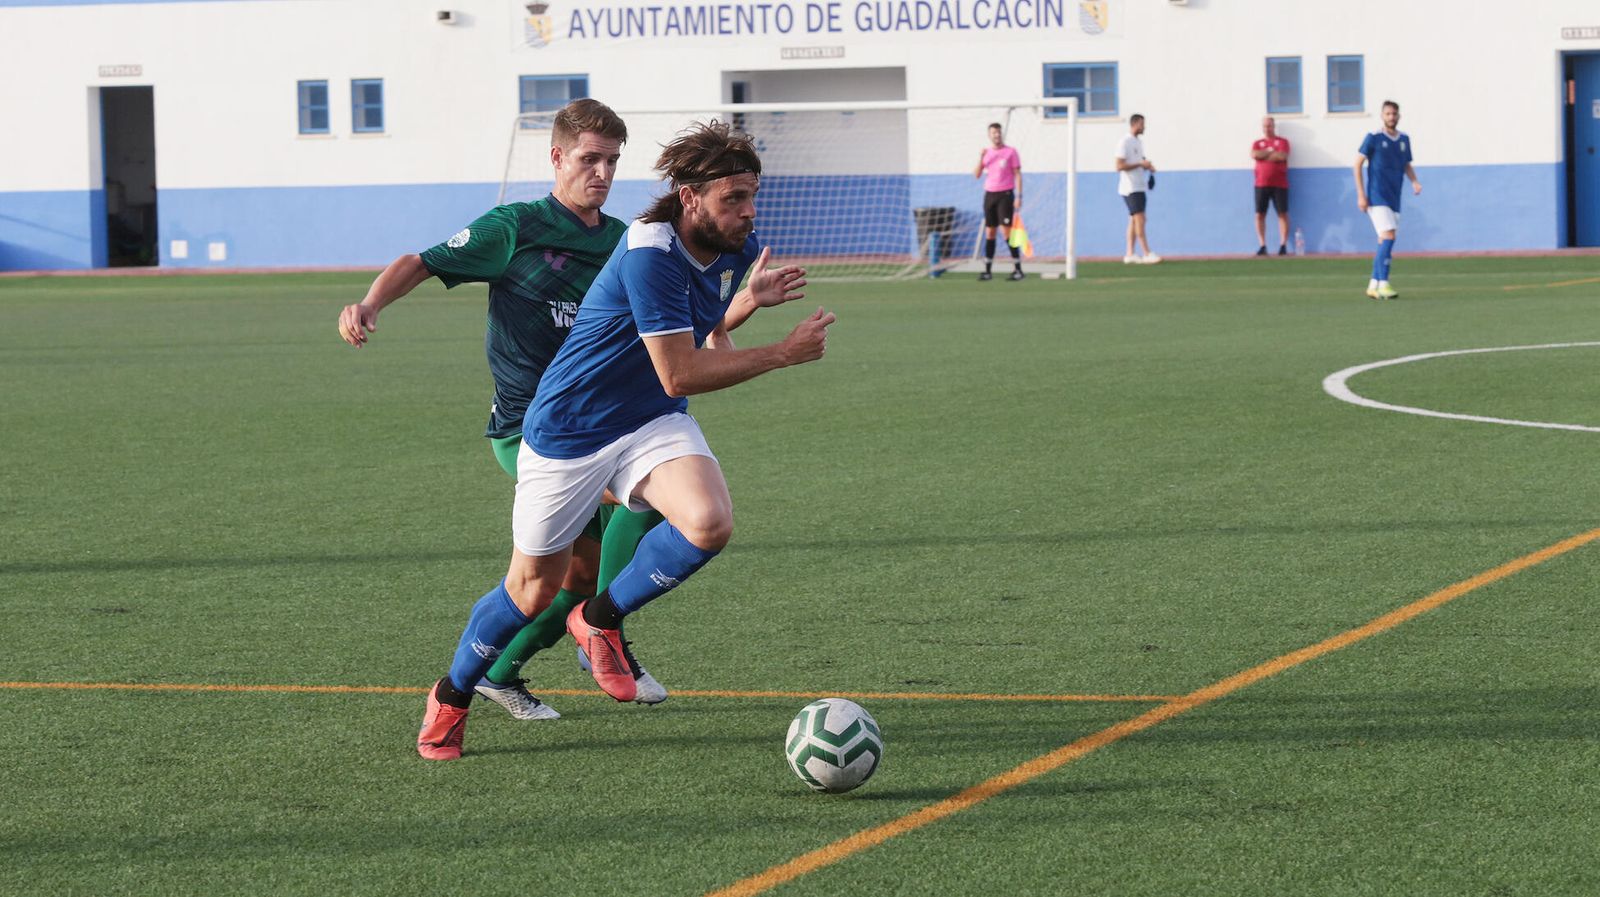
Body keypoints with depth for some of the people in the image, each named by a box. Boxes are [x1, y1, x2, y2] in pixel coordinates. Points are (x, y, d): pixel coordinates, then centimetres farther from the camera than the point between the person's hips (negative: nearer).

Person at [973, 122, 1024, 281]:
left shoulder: (1011, 151, 0)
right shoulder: (986, 152, 12)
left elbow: (1017, 175, -2)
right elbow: (977, 175, 7)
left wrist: (1019, 197, -10)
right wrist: (980, 158, -9)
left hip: (1005, 194, -5)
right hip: (989, 194, 5)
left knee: (1006, 231, -12)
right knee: (989, 232, 4)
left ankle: (1018, 269, -9)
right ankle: (987, 270, 6)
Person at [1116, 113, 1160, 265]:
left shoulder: (1139, 141, 15)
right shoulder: (1125, 142, -13)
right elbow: (1119, 166, -18)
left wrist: (1148, 165, 5)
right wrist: (1140, 164, -20)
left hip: (1139, 187, 9)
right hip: (1130, 188, -9)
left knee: (1134, 220, 8)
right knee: (1139, 218, -11)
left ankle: (1129, 254, 10)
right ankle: (1147, 254, -12)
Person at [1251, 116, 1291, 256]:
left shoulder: (1282, 141, 5)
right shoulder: (1257, 143, 14)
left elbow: (1282, 156, -13)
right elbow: (1254, 155, -7)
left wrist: (1263, 155, -5)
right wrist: (1270, 151, -7)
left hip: (1279, 184, -3)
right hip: (1261, 184, 3)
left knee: (1283, 214, -4)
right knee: (1260, 214, -2)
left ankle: (1283, 245, -1)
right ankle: (1262, 246, 2)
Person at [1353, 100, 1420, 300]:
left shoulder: (1404, 139, 11)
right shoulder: (1373, 138, -5)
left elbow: (1407, 165, 22)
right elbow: (1358, 164, -3)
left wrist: (1415, 181, 1)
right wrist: (1361, 195, -9)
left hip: (1394, 199, 6)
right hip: (1377, 198, -6)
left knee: (1385, 243, 7)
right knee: (1388, 237, -19)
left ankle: (1373, 285, 15)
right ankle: (1383, 284, -20)